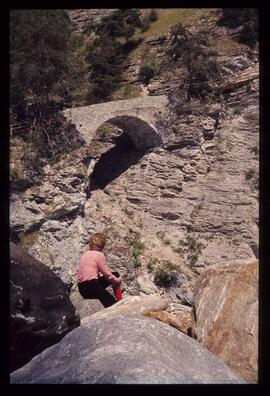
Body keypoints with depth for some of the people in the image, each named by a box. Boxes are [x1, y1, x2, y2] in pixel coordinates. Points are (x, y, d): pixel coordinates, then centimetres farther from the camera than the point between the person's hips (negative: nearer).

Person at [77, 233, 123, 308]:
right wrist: (118, 280, 12)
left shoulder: (85, 254, 15)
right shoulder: (99, 255, -7)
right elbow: (107, 274, -6)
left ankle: (119, 301, 15)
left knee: (115, 275, 17)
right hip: (90, 287, -8)